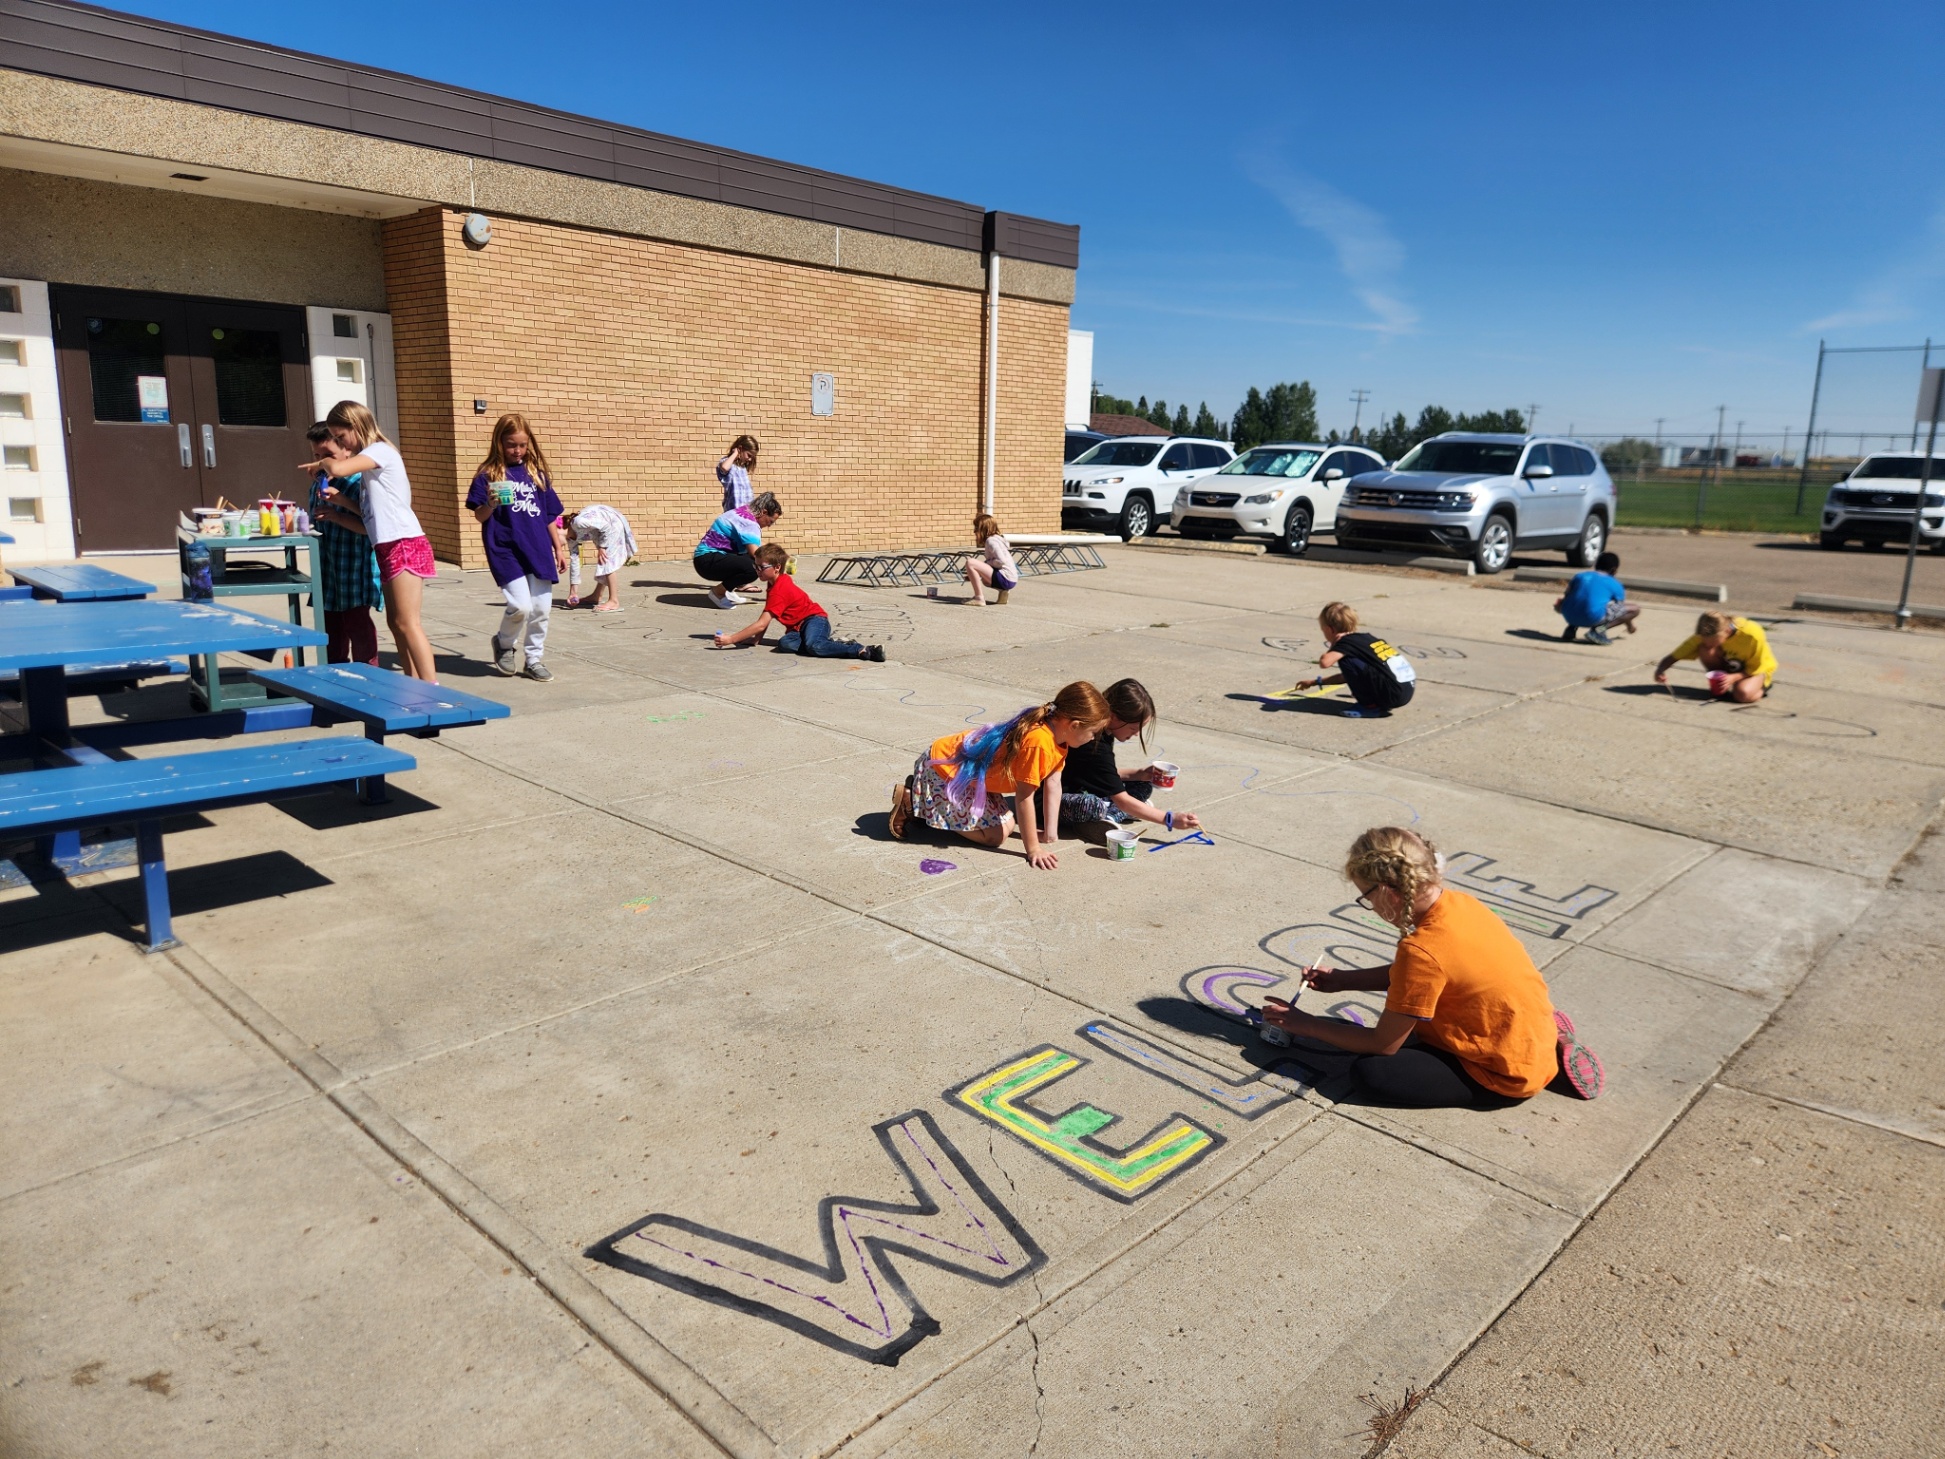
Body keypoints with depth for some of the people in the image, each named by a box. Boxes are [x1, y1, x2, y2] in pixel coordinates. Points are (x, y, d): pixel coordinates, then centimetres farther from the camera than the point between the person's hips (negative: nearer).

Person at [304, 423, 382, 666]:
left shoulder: (359, 482, -9)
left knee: (358, 627, -5)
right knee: (331, 633, 13)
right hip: (326, 572, 8)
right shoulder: (317, 484, 14)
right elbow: (313, 523, 22)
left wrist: (337, 516, -22)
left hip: (356, 572, -8)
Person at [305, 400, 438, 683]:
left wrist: (320, 464, -3)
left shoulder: (380, 451, -8)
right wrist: (339, 499, 6)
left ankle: (431, 688, -14)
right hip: (389, 547, 10)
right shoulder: (369, 460, 21)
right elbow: (370, 510, 19)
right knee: (396, 622, 10)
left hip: (404, 544, -10)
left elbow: (337, 469, -24)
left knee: (406, 622, -13)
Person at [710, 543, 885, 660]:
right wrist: (757, 638, 5)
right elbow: (765, 616, 18)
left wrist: (731, 639, -21)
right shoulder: (775, 582, 15)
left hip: (815, 619, -8)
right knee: (784, 644, -25)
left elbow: (761, 624, -22)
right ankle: (834, 643, -18)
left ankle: (864, 650, -38)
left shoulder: (779, 591, -16)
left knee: (813, 646, -40)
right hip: (798, 626, 8)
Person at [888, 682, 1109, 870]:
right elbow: (1024, 797, -28)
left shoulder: (1059, 736, -4)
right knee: (995, 835, -9)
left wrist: (1050, 835, -1)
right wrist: (1033, 849, -22)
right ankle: (910, 800, 0)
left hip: (966, 766, 10)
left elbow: (1053, 784, 1)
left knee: (1007, 826, 11)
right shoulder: (1038, 742, -34)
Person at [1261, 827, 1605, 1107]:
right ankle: (1549, 1049, 14)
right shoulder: (1456, 901, -6)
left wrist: (1305, 1025, -9)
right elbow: (1406, 975, 13)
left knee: (1369, 1074, -17)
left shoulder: (1423, 949, -31)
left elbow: (1383, 1045, -18)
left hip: (1509, 1075, -9)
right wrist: (1342, 980, 10)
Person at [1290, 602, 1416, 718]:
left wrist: (1333, 645, -1)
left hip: (1394, 695, -9)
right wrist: (1315, 682, 40)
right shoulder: (1365, 638, 21)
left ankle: (1370, 706, -2)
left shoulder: (1347, 641, -6)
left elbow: (1324, 663, -23)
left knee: (1344, 659, -8)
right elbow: (1349, 675, 33)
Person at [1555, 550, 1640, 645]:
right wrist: (1629, 624, 44)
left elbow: (1566, 596, 28)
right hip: (1594, 618, -4)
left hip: (1569, 616, 4)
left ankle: (1572, 627, 12)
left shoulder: (1579, 575, 21)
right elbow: (1621, 608, 26)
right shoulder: (1615, 584, 16)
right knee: (1635, 609, 11)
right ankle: (1599, 629, -5)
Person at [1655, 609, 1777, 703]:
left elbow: (1756, 669, -21)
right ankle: (1719, 685, -6)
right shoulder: (1706, 635, -24)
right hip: (1730, 666, 3)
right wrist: (1660, 670, -45)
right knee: (1705, 650, -28)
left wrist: (1734, 677, -38)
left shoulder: (1753, 635, -33)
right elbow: (1674, 656, -24)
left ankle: (1761, 686, -1)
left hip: (1757, 669, -3)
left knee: (1742, 694, -36)